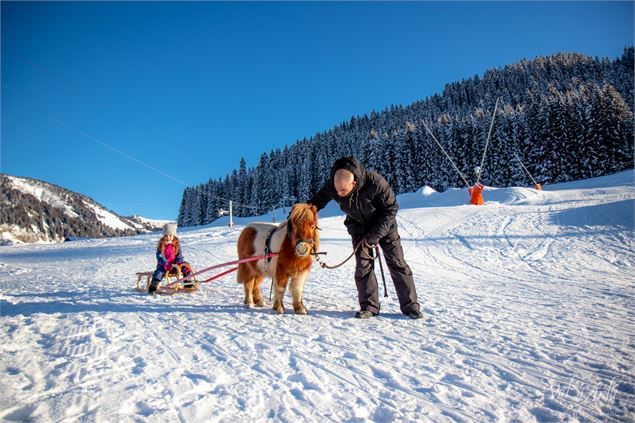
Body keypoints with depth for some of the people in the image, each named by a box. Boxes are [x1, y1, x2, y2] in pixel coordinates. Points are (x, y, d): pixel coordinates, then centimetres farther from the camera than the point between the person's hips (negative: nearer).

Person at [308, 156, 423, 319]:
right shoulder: (331, 186, -25)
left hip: (384, 225, -2)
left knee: (397, 263, -2)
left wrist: (374, 236, -25)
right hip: (359, 227, 3)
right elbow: (316, 202, -5)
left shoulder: (375, 182, -36)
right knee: (363, 266, -5)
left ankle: (410, 306, 8)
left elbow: (391, 209, -24)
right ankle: (369, 306, 7)